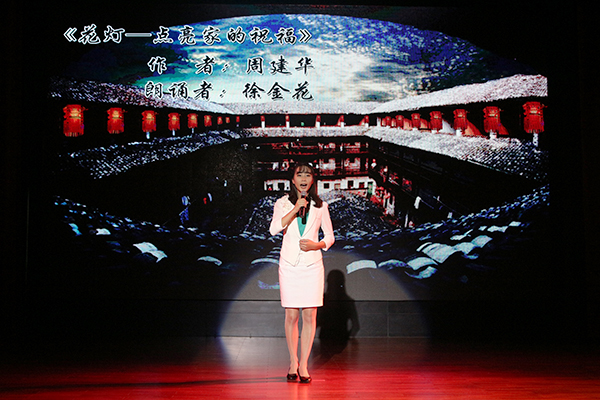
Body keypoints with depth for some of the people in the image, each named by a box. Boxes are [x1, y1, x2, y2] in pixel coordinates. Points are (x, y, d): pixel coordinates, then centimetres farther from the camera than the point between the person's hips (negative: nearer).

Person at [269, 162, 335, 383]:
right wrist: (295, 209, -18)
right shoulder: (283, 203, 4)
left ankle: (303, 365, 6)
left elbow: (330, 236, 10)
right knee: (291, 315, 2)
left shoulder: (320, 206, 7)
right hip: (289, 264, 0)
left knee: (309, 315, -2)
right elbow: (274, 229, -12)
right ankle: (293, 362, 17)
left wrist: (316, 244, -10)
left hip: (312, 264, 1)